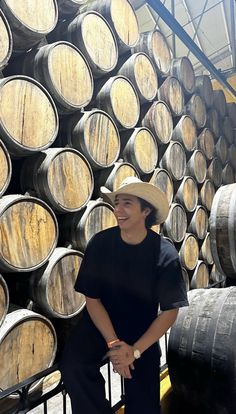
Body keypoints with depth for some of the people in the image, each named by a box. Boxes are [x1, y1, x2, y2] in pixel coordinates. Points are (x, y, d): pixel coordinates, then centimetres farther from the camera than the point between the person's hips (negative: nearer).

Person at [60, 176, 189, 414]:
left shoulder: (165, 253, -20)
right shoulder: (100, 243, -17)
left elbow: (170, 311, -14)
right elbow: (92, 299, -11)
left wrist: (135, 350, -19)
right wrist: (113, 343, -19)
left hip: (143, 329, 0)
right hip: (100, 322, 1)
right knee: (72, 366, -24)